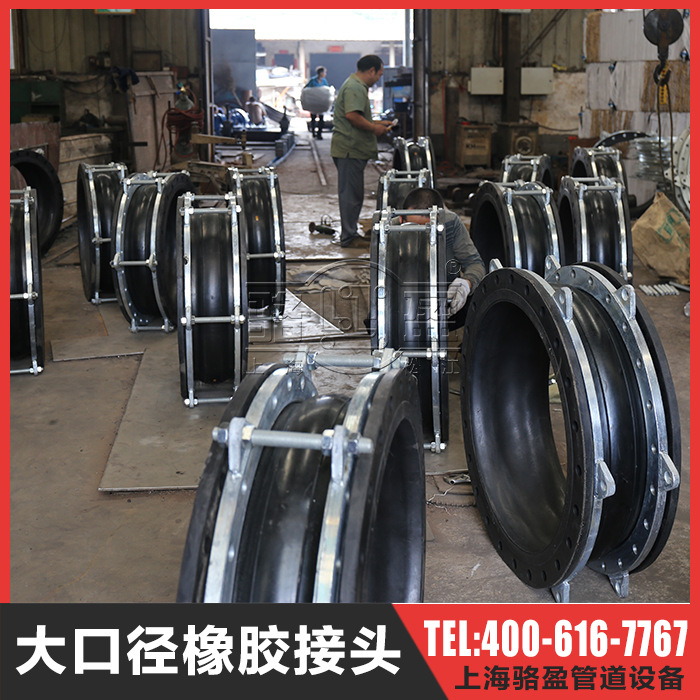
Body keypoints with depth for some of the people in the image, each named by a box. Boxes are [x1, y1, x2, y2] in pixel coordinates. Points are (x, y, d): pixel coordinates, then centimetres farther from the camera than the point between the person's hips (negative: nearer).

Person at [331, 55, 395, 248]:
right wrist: (375, 128, -15)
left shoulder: (358, 86, 22)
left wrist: (377, 124, 22)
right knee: (350, 194, -7)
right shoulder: (354, 88, -14)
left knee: (354, 194, 15)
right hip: (349, 149, -11)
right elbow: (352, 116, -26)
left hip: (354, 150, 11)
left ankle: (351, 233, 22)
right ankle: (348, 237, -3)